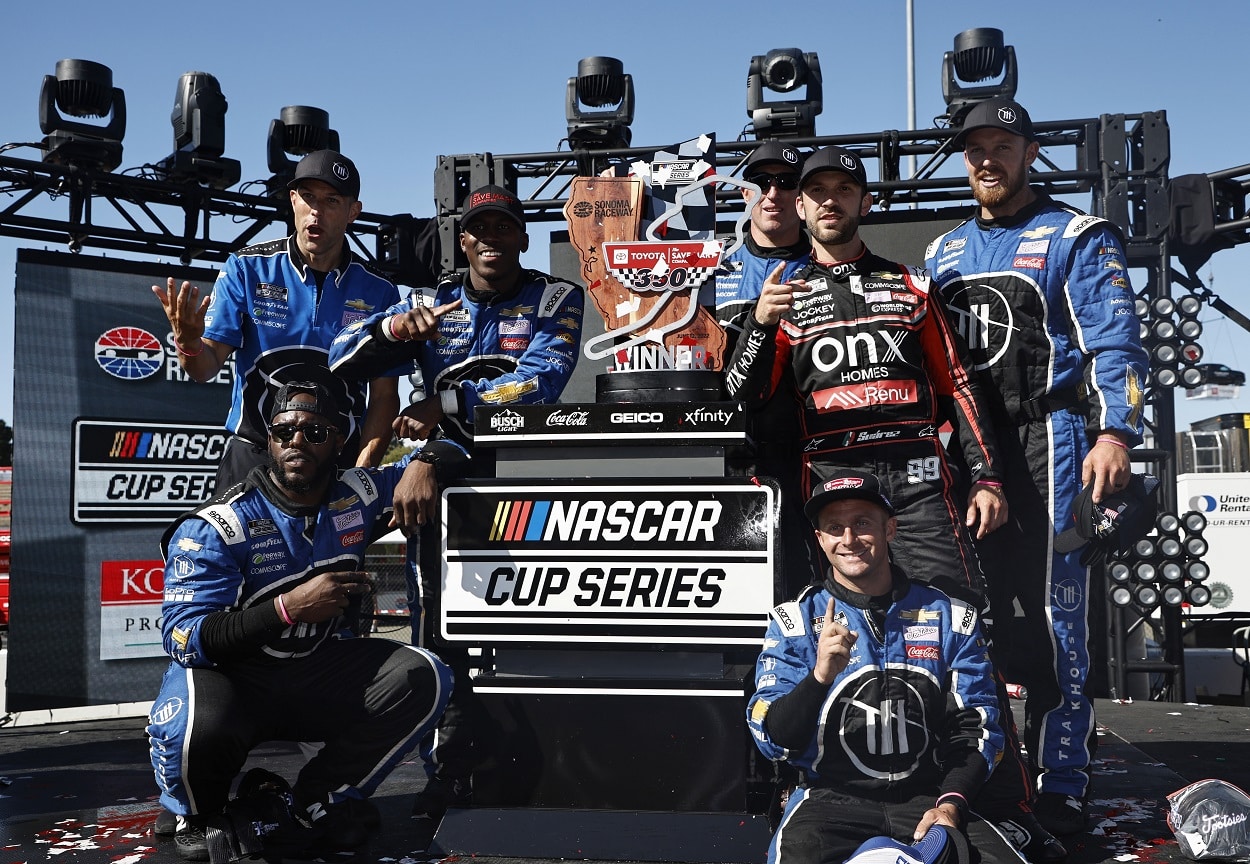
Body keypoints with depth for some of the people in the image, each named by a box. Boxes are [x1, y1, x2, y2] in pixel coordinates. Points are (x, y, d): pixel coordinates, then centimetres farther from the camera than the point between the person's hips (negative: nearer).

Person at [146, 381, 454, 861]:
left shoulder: (358, 497, -3)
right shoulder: (216, 528, -15)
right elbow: (183, 639, -23)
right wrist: (288, 608, -34)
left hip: (320, 674, 4)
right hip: (230, 677, -4)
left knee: (422, 678, -21)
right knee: (197, 730, -38)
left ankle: (322, 797, 1)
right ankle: (197, 815, 1)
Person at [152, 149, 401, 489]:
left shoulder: (378, 291, 1)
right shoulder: (246, 269, 1)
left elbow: (384, 396, 0)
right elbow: (208, 366, -3)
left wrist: (361, 474, -11)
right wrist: (188, 343, -26)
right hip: (252, 459, 0)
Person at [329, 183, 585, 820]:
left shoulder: (555, 300, 4)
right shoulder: (430, 303, 13)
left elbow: (541, 379, -14)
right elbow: (340, 364, 3)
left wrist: (446, 403, -17)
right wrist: (391, 329, -18)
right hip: (443, 475, 2)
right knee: (440, 629, -8)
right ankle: (451, 768, 2)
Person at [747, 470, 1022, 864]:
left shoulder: (951, 616, 7)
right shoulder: (795, 620, 1)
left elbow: (976, 725, 8)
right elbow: (772, 740, -6)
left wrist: (951, 802, -9)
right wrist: (820, 676, -24)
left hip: (928, 800, 3)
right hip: (831, 799, -2)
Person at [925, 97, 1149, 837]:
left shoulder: (1078, 237, 4)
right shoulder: (945, 252, 20)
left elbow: (1115, 341, -6)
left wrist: (1116, 431, -20)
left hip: (1047, 440, -5)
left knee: (1053, 613, -6)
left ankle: (1061, 783, 4)